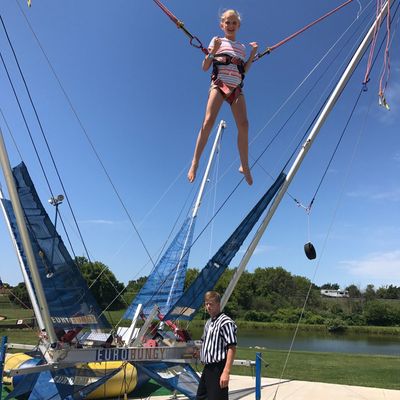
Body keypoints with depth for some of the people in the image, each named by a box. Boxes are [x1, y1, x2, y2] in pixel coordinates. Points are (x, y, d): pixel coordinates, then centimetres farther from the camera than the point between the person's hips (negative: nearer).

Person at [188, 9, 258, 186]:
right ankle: (195, 162, -18)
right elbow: (205, 67, 7)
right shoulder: (217, 41, 14)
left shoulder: (242, 47, 24)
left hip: (236, 87, 3)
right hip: (219, 84, -3)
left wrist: (253, 54, 12)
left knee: (243, 125, -12)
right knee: (209, 121, -21)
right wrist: (212, 51, -9)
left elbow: (243, 70, 20)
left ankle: (244, 166, -3)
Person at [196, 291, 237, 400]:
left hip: (218, 370, -9)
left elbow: (232, 348, -19)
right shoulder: (208, 323, 14)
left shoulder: (225, 322, -14)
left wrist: (226, 372, -25)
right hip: (207, 368, 9)